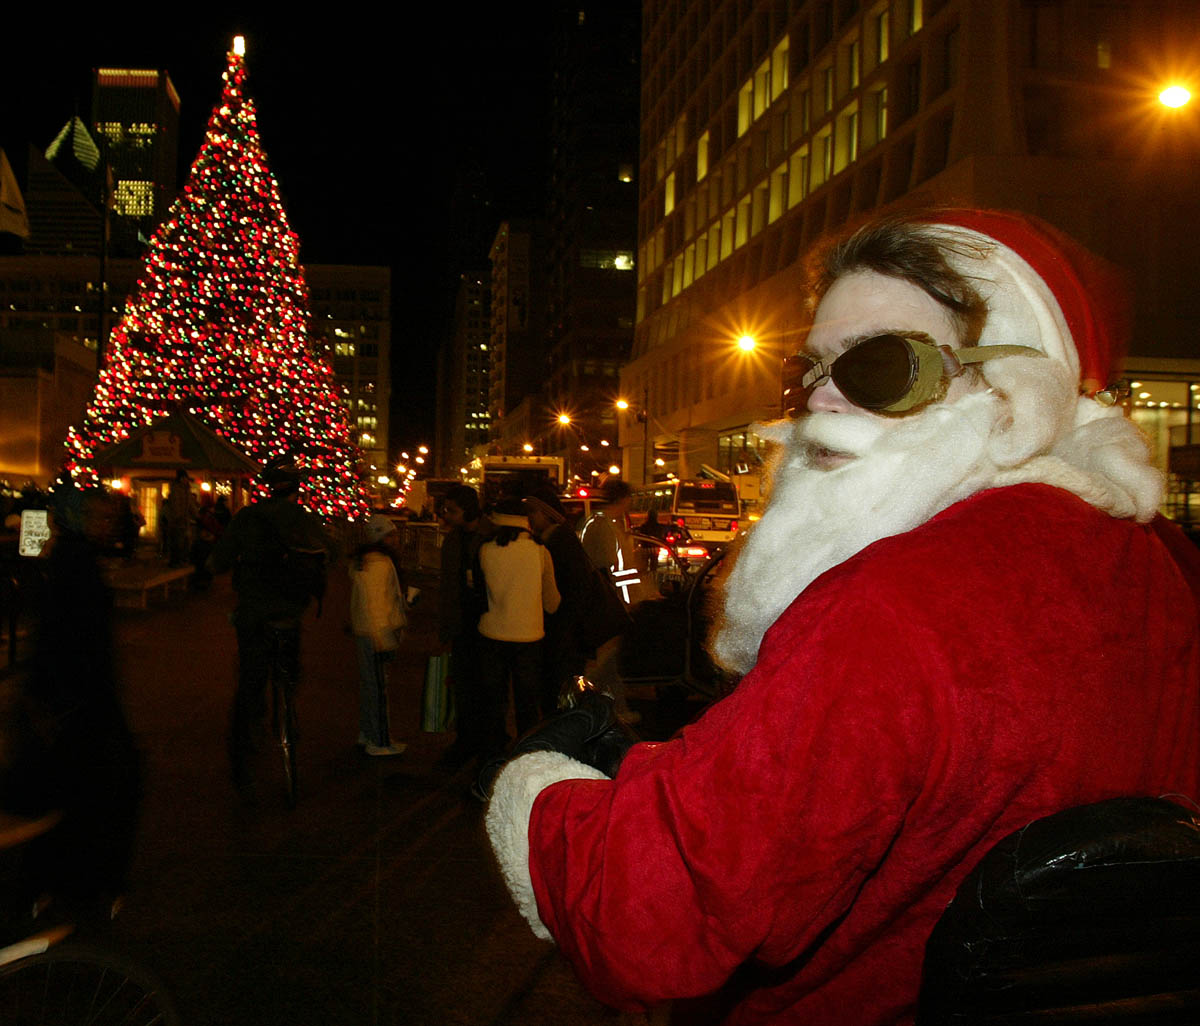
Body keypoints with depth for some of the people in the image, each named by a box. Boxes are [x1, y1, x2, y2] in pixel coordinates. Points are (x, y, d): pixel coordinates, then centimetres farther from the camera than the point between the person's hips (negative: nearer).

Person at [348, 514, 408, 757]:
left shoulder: (363, 561, 14)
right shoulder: (378, 563, -18)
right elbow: (375, 605, -22)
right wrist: (384, 641, -21)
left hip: (365, 632, 10)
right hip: (378, 633, -10)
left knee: (368, 683, 18)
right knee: (378, 686, -3)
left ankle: (366, 734, 29)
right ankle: (379, 742, 4)